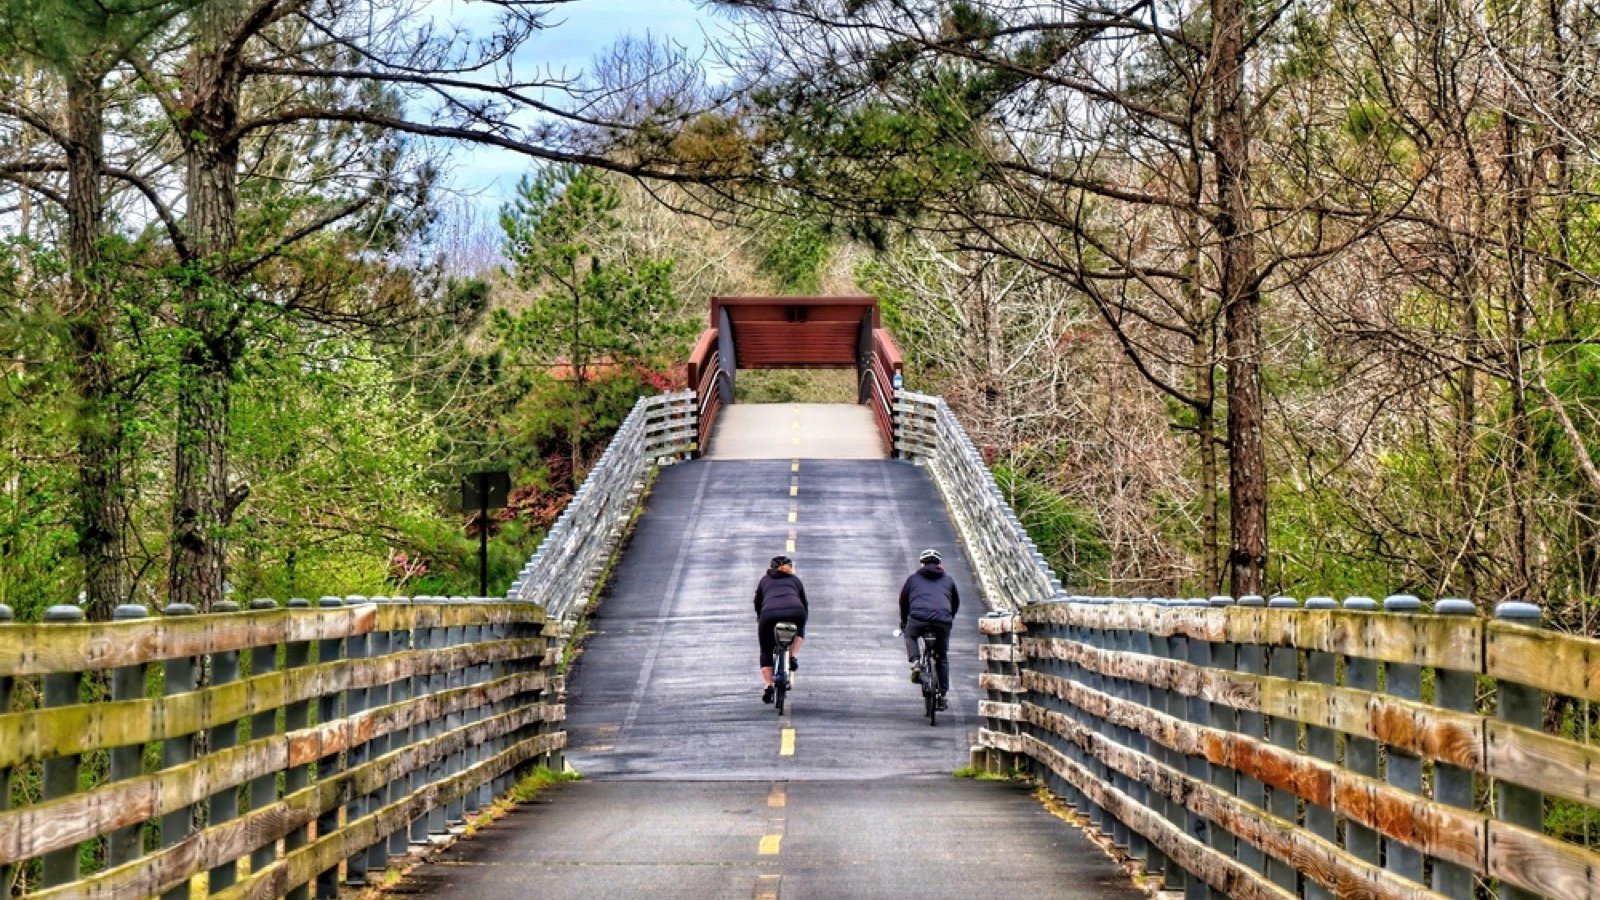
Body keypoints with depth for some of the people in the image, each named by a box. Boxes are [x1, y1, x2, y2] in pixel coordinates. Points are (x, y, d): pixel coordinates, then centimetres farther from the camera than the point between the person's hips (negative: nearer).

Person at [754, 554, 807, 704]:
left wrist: (759, 620, 51)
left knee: (766, 651, 17)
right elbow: (804, 605, 33)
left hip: (769, 614, 0)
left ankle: (767, 686, 5)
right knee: (800, 630, 35)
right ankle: (793, 657, 15)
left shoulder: (765, 580, 31)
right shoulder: (795, 579, 31)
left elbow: (757, 604, 36)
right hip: (795, 612, 0)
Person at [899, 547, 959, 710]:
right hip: (943, 621, 1)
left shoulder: (914, 578, 23)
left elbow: (903, 601, 30)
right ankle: (942, 697, 19)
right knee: (942, 656, 19)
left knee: (910, 636, 32)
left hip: (918, 619, -1)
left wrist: (903, 623, 44)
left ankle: (915, 663, 4)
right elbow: (956, 602, 34)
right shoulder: (948, 580, 26)